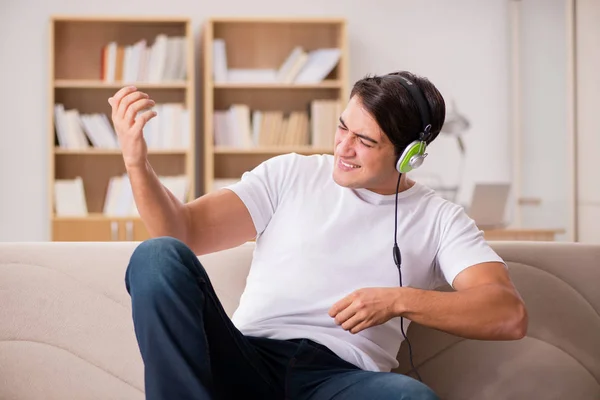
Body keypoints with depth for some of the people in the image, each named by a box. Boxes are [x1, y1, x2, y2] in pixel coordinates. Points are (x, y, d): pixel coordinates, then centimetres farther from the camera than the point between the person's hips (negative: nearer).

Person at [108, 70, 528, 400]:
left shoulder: (438, 218, 11)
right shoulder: (290, 174, 15)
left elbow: (510, 315, -2)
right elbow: (183, 232, 7)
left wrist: (400, 301, -13)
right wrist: (138, 161, -10)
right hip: (248, 359, 2)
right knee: (160, 256, -25)